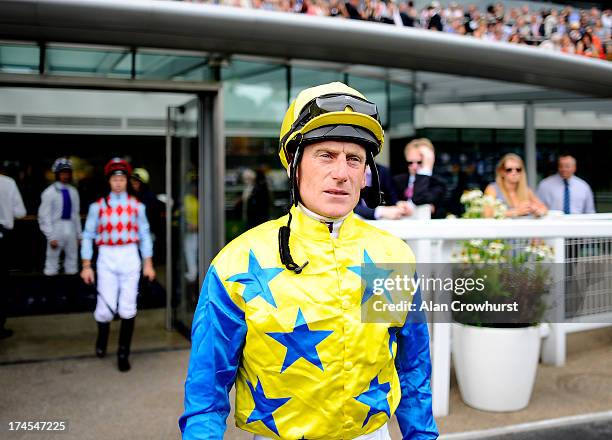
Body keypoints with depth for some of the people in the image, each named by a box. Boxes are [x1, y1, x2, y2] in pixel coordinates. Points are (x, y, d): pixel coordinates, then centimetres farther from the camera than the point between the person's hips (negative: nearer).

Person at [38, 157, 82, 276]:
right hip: (56, 229, -5)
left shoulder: (73, 191, 8)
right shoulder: (50, 192, -6)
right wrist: (51, 237, -11)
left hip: (71, 229, 5)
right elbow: (44, 216, -6)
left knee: (72, 258, 9)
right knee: (52, 258, -2)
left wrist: (78, 235, 11)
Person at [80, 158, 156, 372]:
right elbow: (88, 236, 4)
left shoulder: (137, 206, 3)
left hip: (130, 258, 1)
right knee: (105, 308, -3)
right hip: (106, 258, -1)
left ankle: (123, 353, 15)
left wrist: (148, 264, 6)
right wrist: (86, 266, 0)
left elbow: (144, 235, 8)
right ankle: (102, 338, 31)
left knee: (128, 309, 1)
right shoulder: (98, 206, 0)